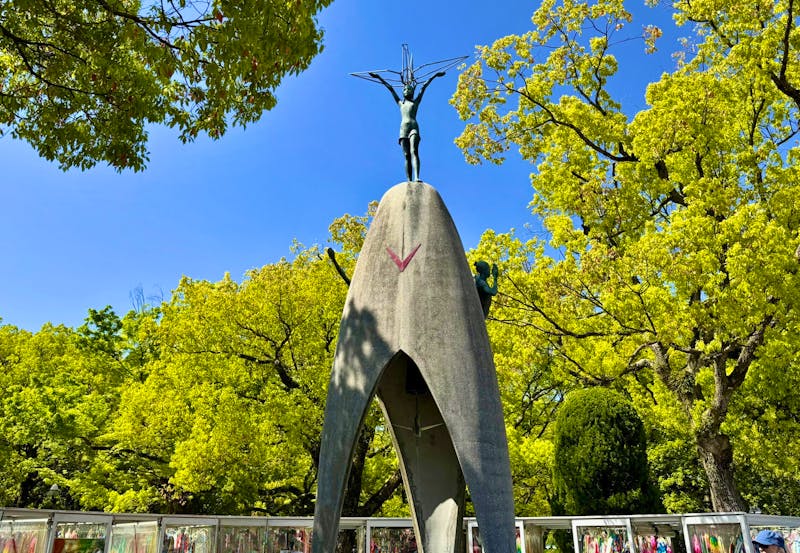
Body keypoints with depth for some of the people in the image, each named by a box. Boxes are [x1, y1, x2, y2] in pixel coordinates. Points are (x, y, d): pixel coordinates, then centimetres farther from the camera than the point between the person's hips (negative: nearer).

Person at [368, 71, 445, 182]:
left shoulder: (416, 102, 24)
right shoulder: (400, 103, 27)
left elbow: (424, 87, 25)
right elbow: (390, 88, 30)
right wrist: (379, 78, 37)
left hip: (414, 128, -2)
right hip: (403, 129, 2)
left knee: (414, 152, -22)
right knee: (407, 155, -10)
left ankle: (416, 177, -40)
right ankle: (409, 180, -21)